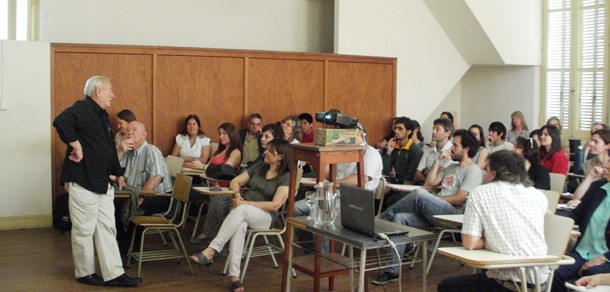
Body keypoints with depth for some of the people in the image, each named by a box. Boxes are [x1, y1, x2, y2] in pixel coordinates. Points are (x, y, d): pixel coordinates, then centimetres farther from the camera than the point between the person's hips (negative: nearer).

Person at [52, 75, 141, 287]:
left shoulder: (102, 115, 17)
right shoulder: (82, 108, -13)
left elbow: (110, 148, 26)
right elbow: (61, 122, -34)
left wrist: (118, 173, 29)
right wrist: (76, 147, -27)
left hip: (102, 182, 9)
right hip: (82, 181, -9)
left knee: (107, 228, 9)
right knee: (84, 229, 2)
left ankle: (113, 274, 12)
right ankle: (85, 273, 16)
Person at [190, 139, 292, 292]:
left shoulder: (285, 177, -4)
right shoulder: (259, 167, 13)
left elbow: (275, 205, -15)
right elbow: (235, 181, 16)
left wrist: (246, 203, -17)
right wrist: (237, 195, -7)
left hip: (265, 217, -4)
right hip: (242, 212, 4)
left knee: (241, 210, -38)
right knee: (240, 224, -35)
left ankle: (211, 250, -42)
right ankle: (234, 274, -45)